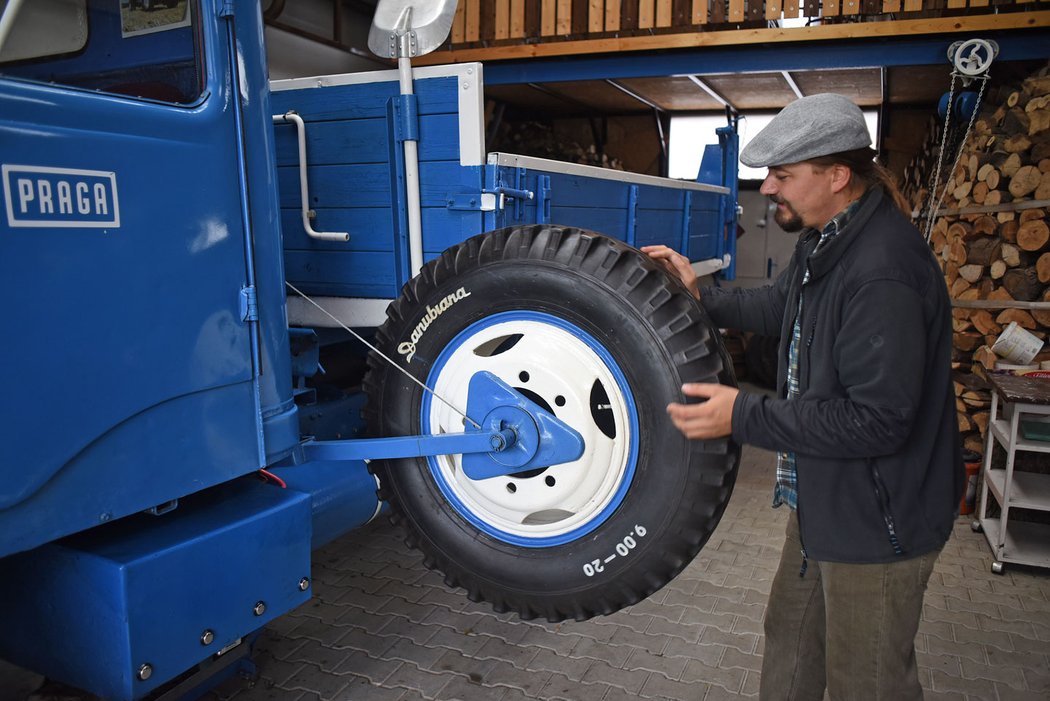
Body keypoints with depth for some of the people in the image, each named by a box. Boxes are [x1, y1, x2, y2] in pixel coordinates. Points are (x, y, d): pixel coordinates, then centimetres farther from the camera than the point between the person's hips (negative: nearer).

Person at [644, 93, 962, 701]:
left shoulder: (884, 270, -30)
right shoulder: (830, 241, 3)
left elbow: (878, 420, -31)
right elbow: (779, 308, 19)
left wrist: (745, 416, -30)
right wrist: (701, 296, 4)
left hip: (878, 522, -10)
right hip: (826, 501, 10)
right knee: (791, 634, 27)